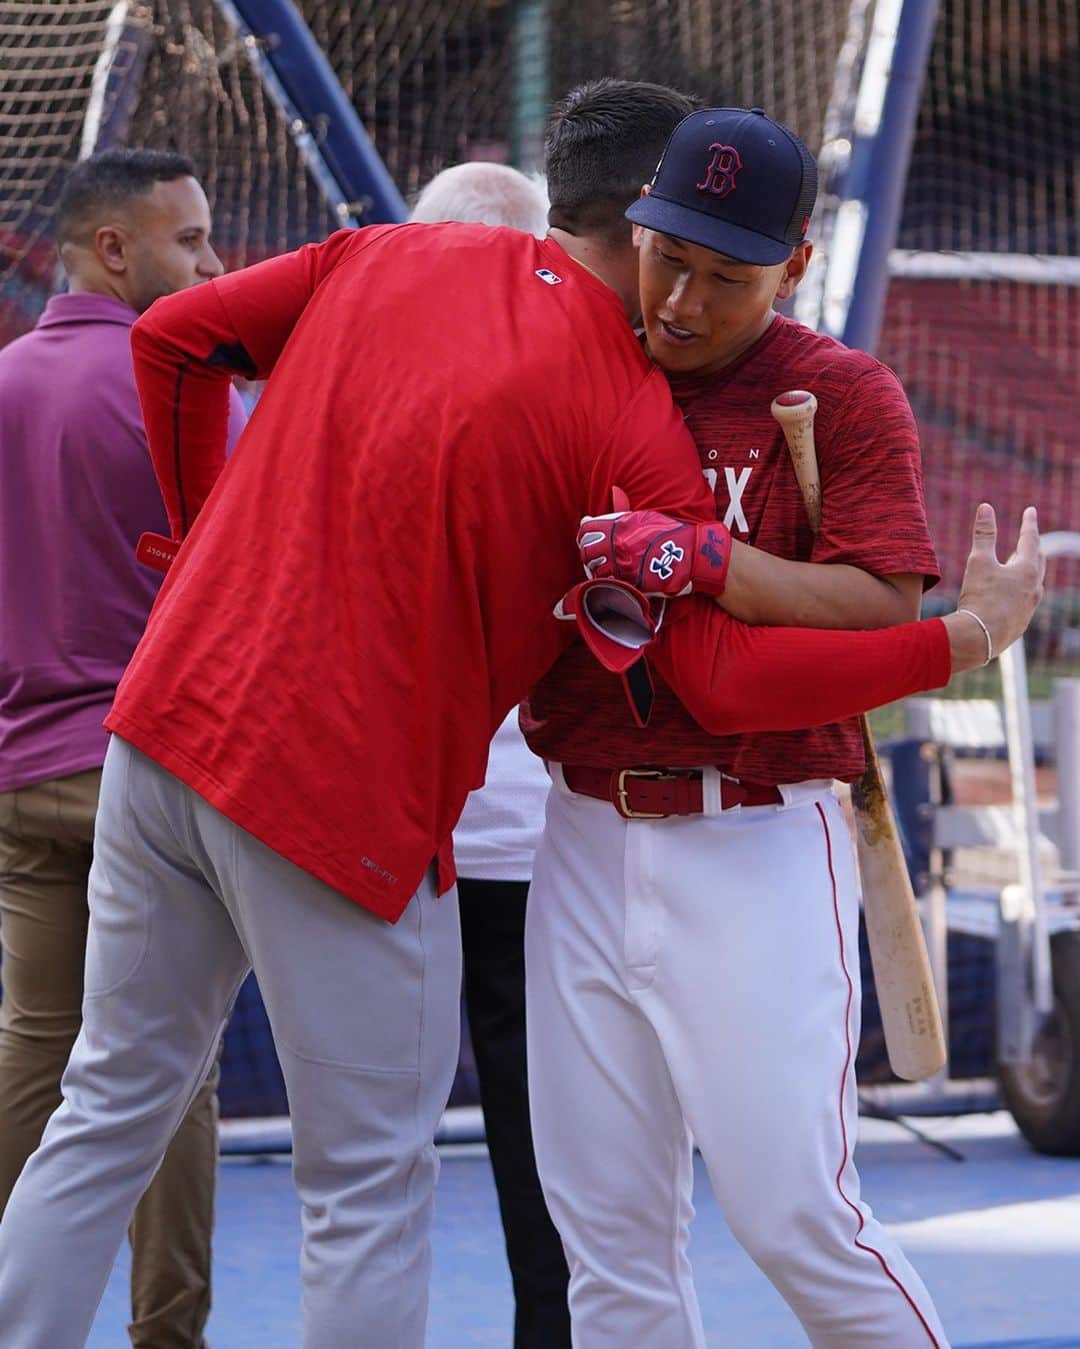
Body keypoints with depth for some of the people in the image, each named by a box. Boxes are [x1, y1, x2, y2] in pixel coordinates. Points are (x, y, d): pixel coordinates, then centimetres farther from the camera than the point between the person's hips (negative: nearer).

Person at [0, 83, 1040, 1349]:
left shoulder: (380, 254, 6)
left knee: (112, 1109, 18)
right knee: (369, 1186, 6)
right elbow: (719, 675, -13)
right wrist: (965, 639, -5)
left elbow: (171, 335, 10)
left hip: (171, 720, 6)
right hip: (346, 803, -6)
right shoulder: (632, 422, -10)